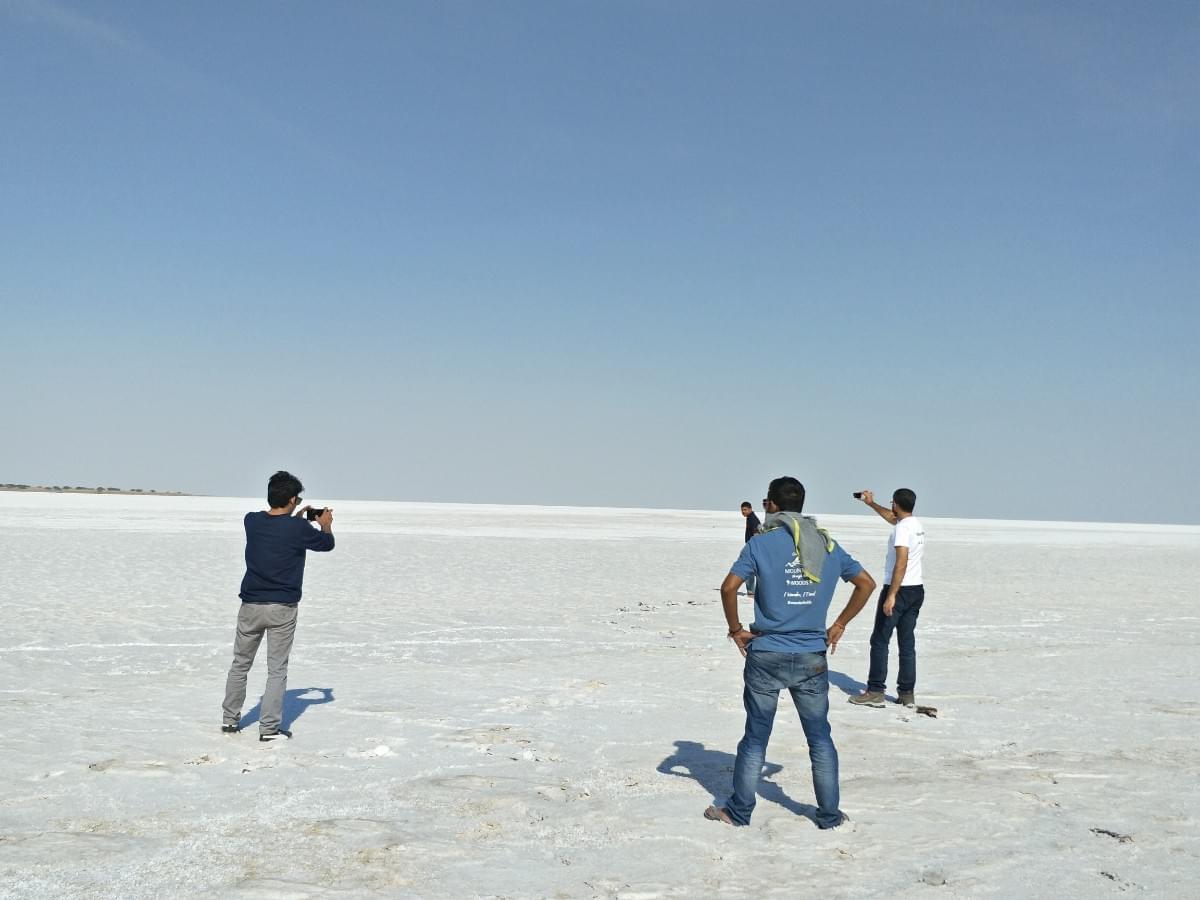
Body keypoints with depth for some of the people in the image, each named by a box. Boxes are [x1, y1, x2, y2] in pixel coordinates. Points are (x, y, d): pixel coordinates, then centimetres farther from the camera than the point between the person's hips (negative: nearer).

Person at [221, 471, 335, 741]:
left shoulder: (252, 521, -2)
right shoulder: (298, 529, -13)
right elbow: (327, 544, 5)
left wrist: (296, 517, 28)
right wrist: (325, 525, 24)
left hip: (250, 605, 4)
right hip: (282, 608, -4)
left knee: (240, 664, 18)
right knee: (277, 669, 3)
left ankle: (229, 719, 26)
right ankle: (269, 728, 3)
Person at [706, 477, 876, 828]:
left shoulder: (762, 543, -6)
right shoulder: (828, 544, 7)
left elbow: (729, 587, -15)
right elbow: (866, 583, 14)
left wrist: (736, 629, -3)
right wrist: (839, 624, 15)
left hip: (766, 656, -3)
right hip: (812, 658, 3)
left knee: (755, 738, 7)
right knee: (820, 738, 12)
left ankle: (739, 812, 16)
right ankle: (830, 815, 18)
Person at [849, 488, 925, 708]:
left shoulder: (902, 528, -16)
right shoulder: (916, 524, 12)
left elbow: (901, 563, -24)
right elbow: (892, 518, 34)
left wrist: (891, 596, -26)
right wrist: (871, 503, 43)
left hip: (899, 590, -8)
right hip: (917, 590, 9)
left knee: (879, 641, -2)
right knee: (907, 643, 10)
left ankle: (875, 691, -2)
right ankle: (907, 693, 11)